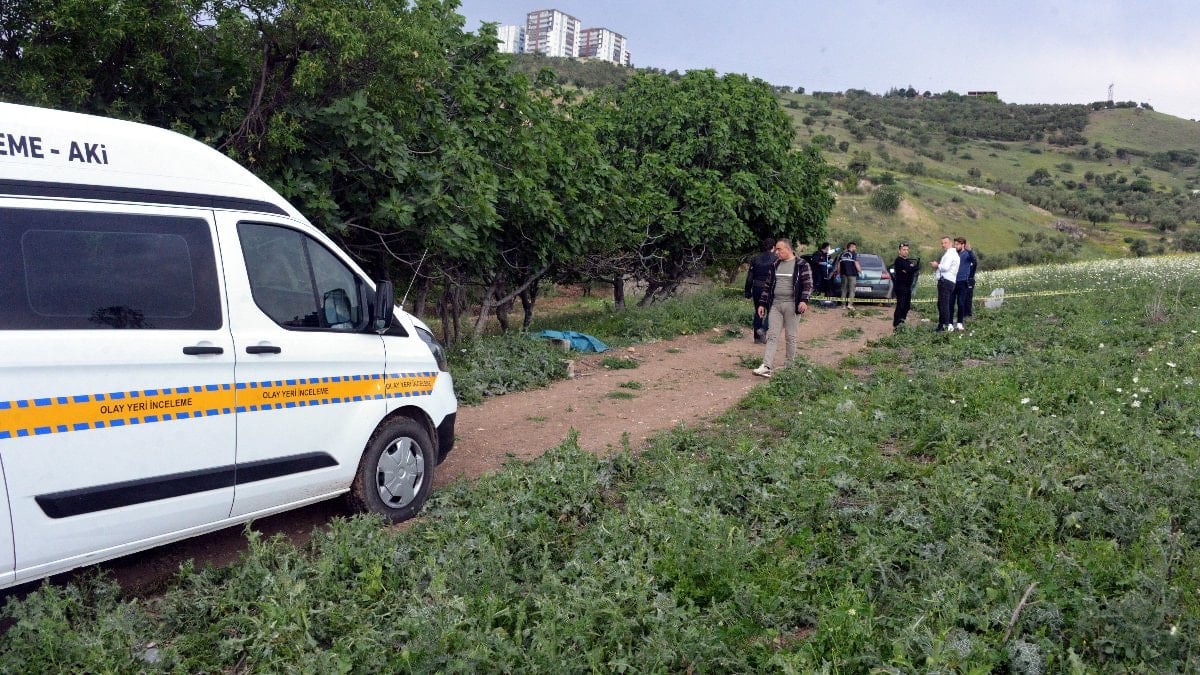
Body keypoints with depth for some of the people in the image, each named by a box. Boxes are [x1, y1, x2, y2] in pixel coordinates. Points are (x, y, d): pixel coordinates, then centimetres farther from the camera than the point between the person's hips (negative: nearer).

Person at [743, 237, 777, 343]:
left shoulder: (755, 259, 5)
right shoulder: (775, 259, -7)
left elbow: (750, 276, 6)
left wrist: (748, 291, 12)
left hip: (757, 287, 4)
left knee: (758, 312, 13)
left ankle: (757, 338, 15)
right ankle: (763, 329, -12)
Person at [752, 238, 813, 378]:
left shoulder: (801, 265, -4)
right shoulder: (775, 265, 12)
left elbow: (808, 284, -8)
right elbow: (768, 285, 17)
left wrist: (804, 300, -23)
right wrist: (762, 303, 13)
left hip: (791, 305, -4)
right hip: (775, 305, 5)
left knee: (791, 337, 4)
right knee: (772, 336, -3)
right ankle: (767, 367, -9)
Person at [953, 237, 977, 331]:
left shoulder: (967, 254, -6)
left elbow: (975, 261, -27)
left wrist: (970, 251, -42)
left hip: (962, 282, -6)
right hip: (954, 282, 6)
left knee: (960, 303, -5)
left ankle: (959, 323, 0)